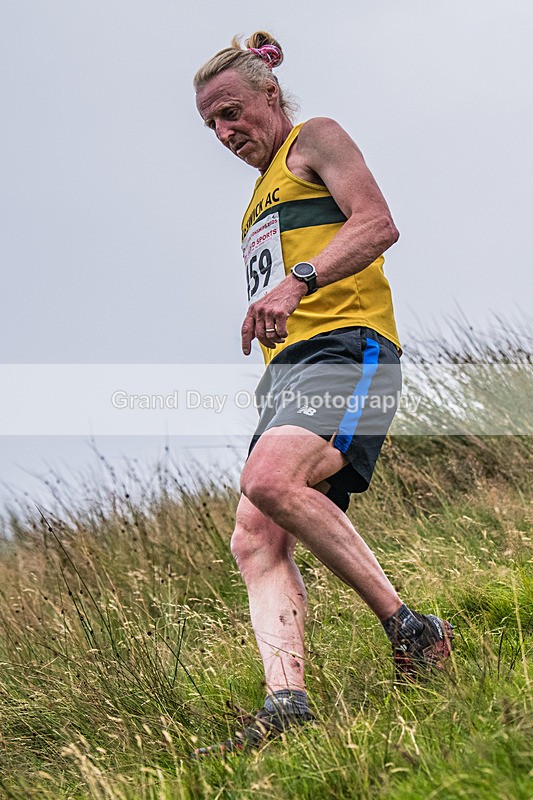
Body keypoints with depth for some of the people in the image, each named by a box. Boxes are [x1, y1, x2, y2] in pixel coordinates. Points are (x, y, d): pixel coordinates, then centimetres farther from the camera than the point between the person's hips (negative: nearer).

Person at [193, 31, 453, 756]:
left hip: (345, 345, -9)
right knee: (255, 541, -9)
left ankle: (409, 628, -24)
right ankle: (287, 704, -22)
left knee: (269, 478, -32)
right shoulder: (263, 195, 33)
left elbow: (377, 225, -9)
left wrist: (298, 280, -22)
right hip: (286, 367, 9)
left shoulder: (316, 139, 8)